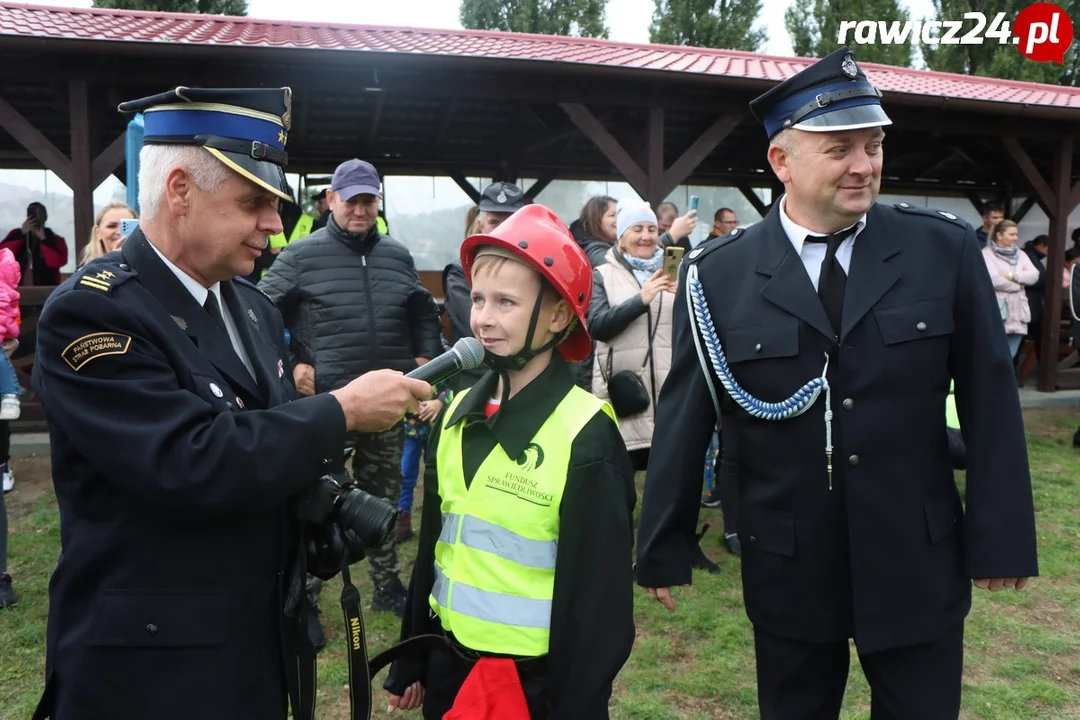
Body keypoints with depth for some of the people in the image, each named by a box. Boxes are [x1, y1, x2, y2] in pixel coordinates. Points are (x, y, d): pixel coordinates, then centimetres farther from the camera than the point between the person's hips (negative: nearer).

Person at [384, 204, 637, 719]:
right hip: (449, 669, 6)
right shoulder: (457, 414, 0)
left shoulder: (586, 436, -18)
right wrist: (411, 663, 12)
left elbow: (598, 597, -15)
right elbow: (433, 545, 7)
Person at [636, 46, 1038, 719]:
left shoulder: (946, 249, -5)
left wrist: (1003, 536, 0)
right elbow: (684, 421, -4)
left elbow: (989, 400, 0)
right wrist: (664, 551, 0)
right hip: (787, 571, 0)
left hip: (919, 567, 1)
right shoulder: (718, 273, -8)